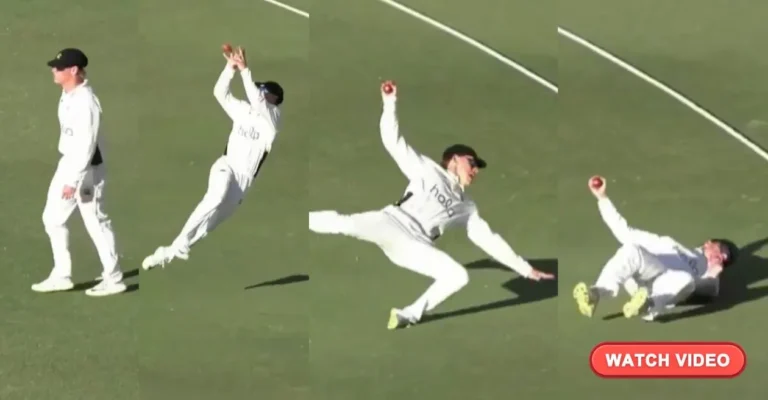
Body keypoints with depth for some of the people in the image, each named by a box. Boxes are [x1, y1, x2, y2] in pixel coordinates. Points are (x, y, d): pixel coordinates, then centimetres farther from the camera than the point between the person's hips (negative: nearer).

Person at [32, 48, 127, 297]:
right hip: (68, 163, 10)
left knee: (95, 222, 0)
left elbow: (87, 145, -26)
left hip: (87, 168, -10)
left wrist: (73, 180, -26)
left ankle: (113, 279, 13)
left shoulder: (85, 101, -25)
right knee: (53, 218, 14)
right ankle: (61, 275, 24)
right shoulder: (67, 94, 4)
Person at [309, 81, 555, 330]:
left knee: (458, 276, -17)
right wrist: (390, 103, -5)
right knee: (348, 225, -32)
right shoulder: (427, 169, 14)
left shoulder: (466, 208, 25)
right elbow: (393, 141, 7)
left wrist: (525, 269, 20)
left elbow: (489, 240, 25)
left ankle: (408, 316, -5)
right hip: (391, 223, -4)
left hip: (414, 246, 4)